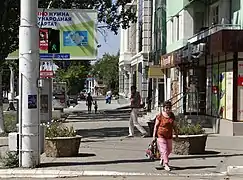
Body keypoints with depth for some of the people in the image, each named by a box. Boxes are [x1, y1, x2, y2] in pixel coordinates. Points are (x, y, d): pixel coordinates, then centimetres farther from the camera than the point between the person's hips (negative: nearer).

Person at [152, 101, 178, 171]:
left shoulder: (172, 115, 4)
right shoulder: (160, 116, -11)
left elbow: (174, 125, 12)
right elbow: (156, 126, -8)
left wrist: (176, 133, 10)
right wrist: (154, 136, -9)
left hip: (169, 136, 6)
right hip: (161, 135, -6)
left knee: (169, 150, 14)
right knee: (164, 150, -11)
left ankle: (162, 159, 38)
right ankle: (166, 164, -8)